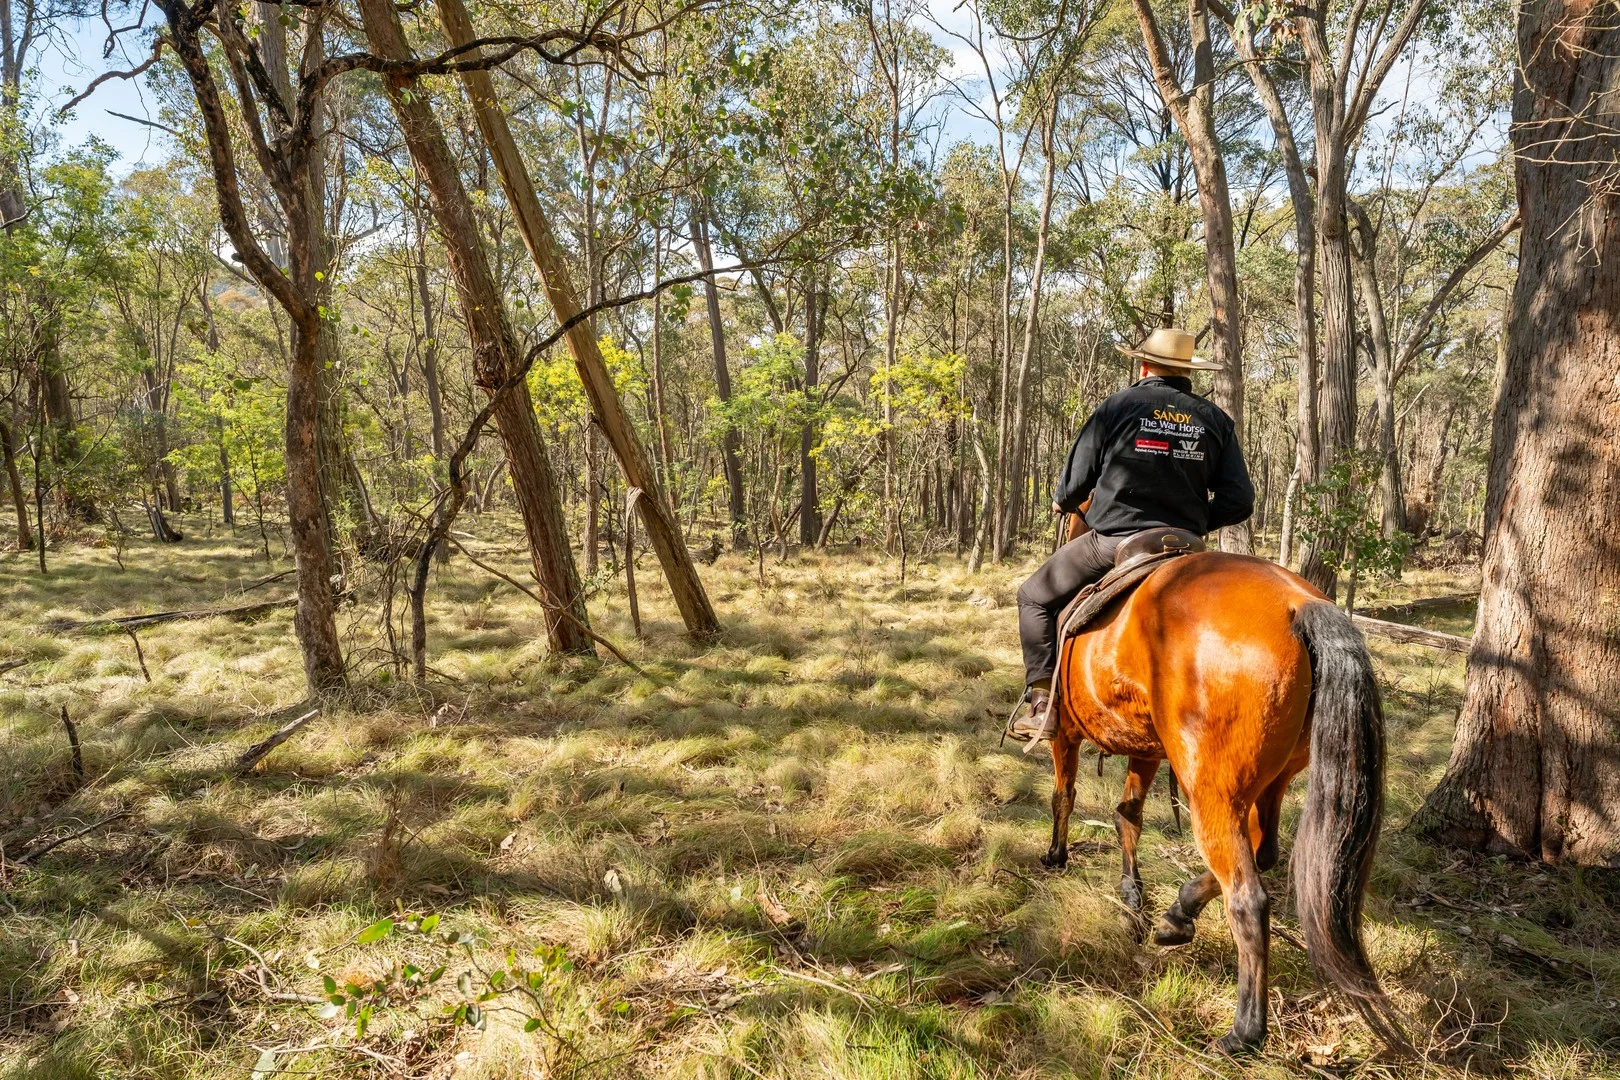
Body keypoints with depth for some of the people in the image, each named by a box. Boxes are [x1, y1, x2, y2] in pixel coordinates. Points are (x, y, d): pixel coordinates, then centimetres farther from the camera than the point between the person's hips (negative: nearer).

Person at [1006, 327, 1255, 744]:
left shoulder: (1117, 406, -2)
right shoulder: (1215, 419, 6)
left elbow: (1074, 485, 0)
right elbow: (1239, 502, 2)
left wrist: (1063, 503, 23)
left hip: (1113, 542, -3)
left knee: (1035, 597, 15)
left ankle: (1041, 704, 4)